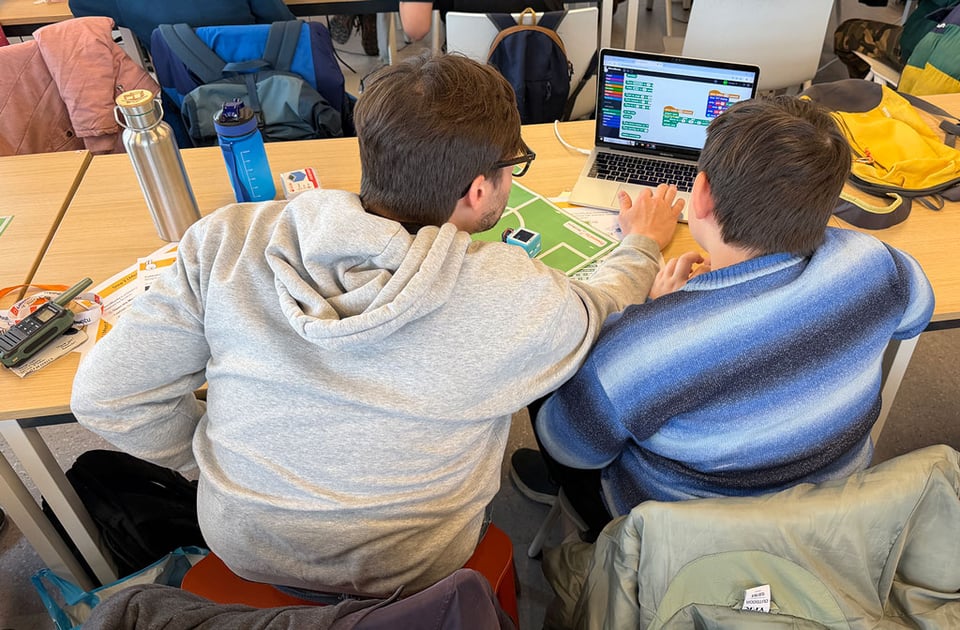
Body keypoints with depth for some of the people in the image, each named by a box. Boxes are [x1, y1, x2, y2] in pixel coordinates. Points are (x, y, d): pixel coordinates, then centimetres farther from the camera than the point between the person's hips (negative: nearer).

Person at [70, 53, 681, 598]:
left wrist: (215, 456, 2)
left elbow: (104, 396, -15)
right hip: (405, 575, -1)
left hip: (238, 543, 2)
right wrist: (642, 247, 15)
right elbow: (598, 311, -6)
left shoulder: (226, 241, -23)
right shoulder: (520, 301, -28)